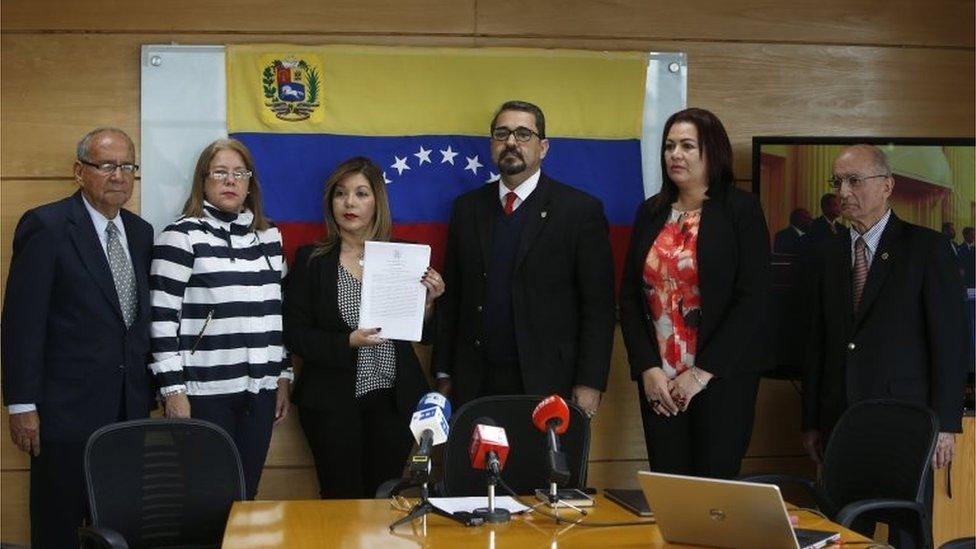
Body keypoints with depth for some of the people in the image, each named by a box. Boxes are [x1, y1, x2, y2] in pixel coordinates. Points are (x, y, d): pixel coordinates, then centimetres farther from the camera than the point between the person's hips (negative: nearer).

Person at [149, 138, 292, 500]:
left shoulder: (269, 236, 12)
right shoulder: (182, 236, -4)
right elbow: (163, 316, -8)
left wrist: (284, 376, 14)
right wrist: (173, 390, -11)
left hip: (259, 389, 5)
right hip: (205, 391, -5)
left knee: (246, 494, 10)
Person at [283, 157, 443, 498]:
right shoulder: (311, 259, 1)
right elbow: (294, 335, -4)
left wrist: (428, 301, -10)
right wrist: (348, 342, -16)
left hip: (394, 397, 2)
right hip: (333, 400, -1)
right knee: (342, 498, 4)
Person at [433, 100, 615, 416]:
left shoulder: (580, 210, -3)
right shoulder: (467, 208, 9)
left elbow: (598, 305, -5)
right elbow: (451, 297, 11)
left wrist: (590, 383, -10)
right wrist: (444, 373, 8)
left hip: (547, 382, -3)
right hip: (475, 385, 3)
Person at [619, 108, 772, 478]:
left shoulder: (741, 210, -3)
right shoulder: (651, 212, 10)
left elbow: (754, 299, -10)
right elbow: (629, 296, 8)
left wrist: (701, 373, -12)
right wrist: (648, 368, -4)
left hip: (722, 378, -4)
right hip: (658, 380, 4)